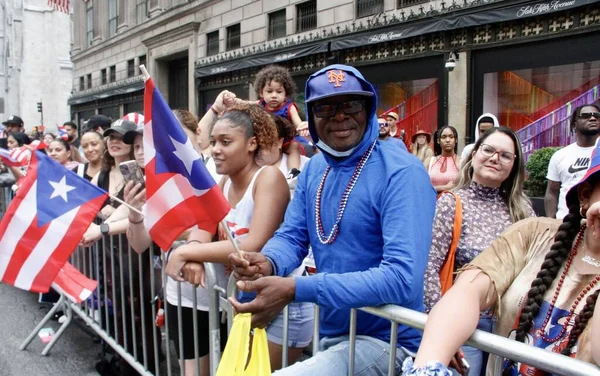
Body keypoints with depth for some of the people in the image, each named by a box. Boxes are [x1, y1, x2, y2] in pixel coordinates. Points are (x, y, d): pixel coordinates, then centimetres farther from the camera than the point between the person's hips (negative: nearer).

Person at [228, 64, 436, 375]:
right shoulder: (313, 169, 3)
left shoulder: (402, 173, -19)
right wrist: (267, 263, -18)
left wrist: (294, 289, -33)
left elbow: (402, 278, -28)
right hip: (328, 333, 6)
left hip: (384, 340, -6)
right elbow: (292, 236, 6)